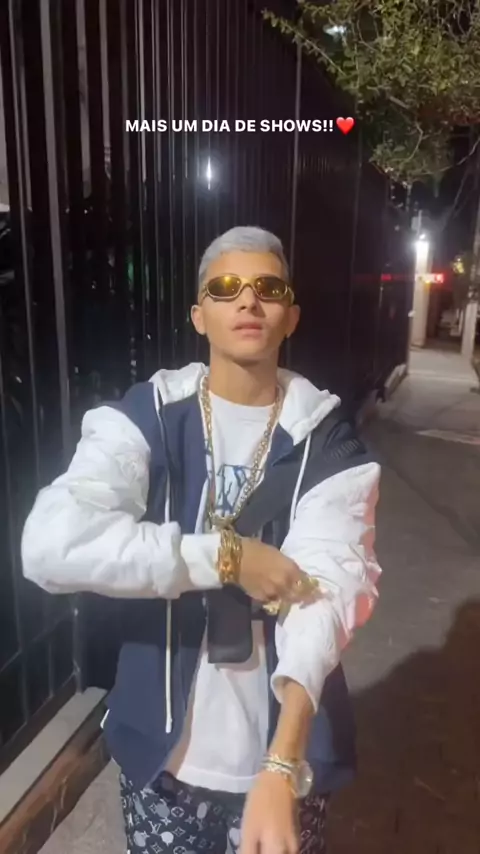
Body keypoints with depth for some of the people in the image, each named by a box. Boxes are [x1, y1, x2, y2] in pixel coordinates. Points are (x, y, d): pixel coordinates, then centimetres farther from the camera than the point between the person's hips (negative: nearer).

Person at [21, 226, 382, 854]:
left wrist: (280, 769, -34)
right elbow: (52, 545, -25)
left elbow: (326, 589, -22)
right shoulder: (143, 420, -11)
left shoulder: (327, 442, -10)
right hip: (163, 745, 1)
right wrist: (224, 555, -27)